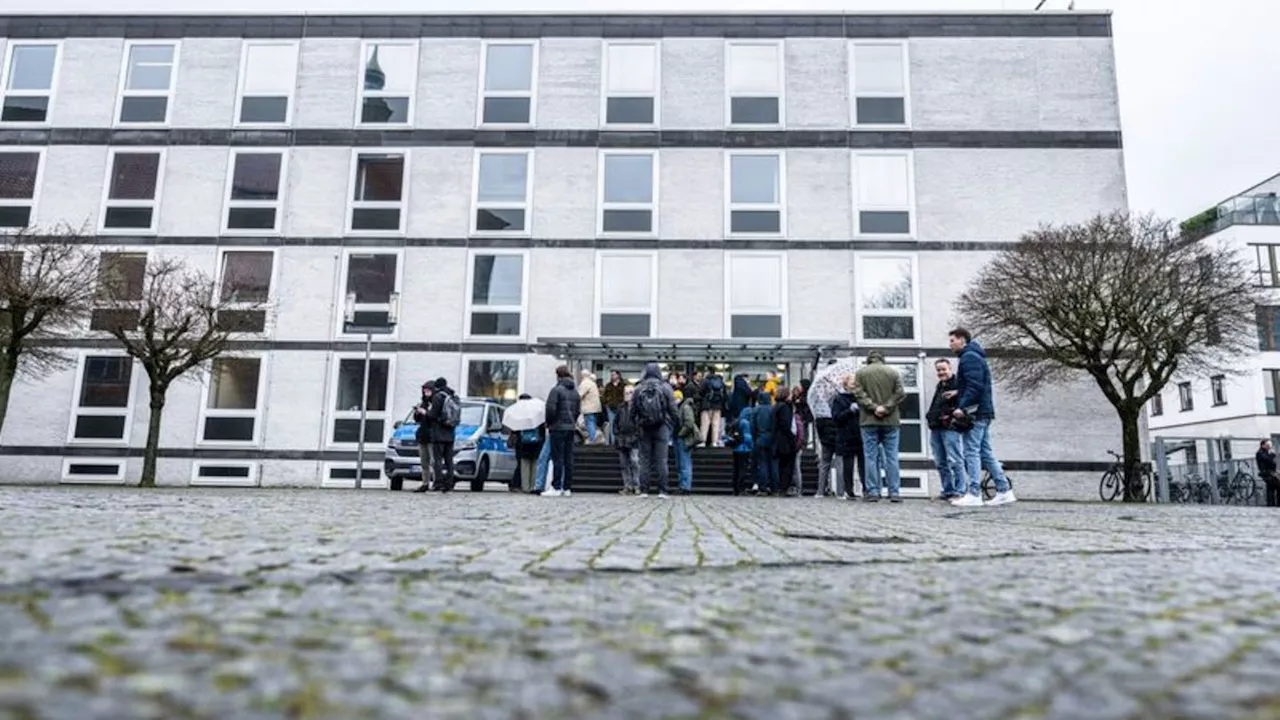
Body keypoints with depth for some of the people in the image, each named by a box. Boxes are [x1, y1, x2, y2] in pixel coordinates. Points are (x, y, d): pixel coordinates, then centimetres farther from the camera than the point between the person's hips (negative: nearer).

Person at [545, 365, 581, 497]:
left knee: (557, 458, -4)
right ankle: (567, 488, 11)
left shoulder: (557, 390, -10)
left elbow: (551, 409, -14)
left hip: (558, 427, -6)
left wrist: (548, 425, -2)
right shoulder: (575, 391, 12)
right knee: (568, 458, 8)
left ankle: (556, 488, -3)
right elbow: (578, 410, 13)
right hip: (570, 428, 6)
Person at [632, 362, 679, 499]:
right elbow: (673, 408, -3)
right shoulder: (665, 387, -4)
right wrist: (677, 422, 8)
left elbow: (632, 410, 2)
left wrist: (636, 423, 14)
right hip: (662, 427, -1)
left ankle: (644, 490, 7)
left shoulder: (638, 388, 0)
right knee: (661, 458, 2)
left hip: (644, 427, 1)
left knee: (645, 458, 7)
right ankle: (662, 490, 1)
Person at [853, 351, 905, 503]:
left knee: (871, 457, 3)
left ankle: (872, 492, 2)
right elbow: (899, 393, -4)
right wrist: (886, 408, -10)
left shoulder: (860, 372, 1)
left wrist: (873, 407, -10)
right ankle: (895, 492, 4)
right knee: (892, 457, 5)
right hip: (891, 421, 1)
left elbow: (859, 394, -7)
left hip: (869, 421, -1)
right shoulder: (893, 372, 5)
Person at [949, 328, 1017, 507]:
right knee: (985, 452, 12)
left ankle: (974, 495, -7)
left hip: (975, 412, -10)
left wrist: (962, 407, -22)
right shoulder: (974, 356, 21)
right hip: (983, 411, 10)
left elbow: (975, 386, -21)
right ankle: (1004, 491, 14)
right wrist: (958, 392, 17)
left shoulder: (969, 357, -11)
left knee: (972, 452, -8)